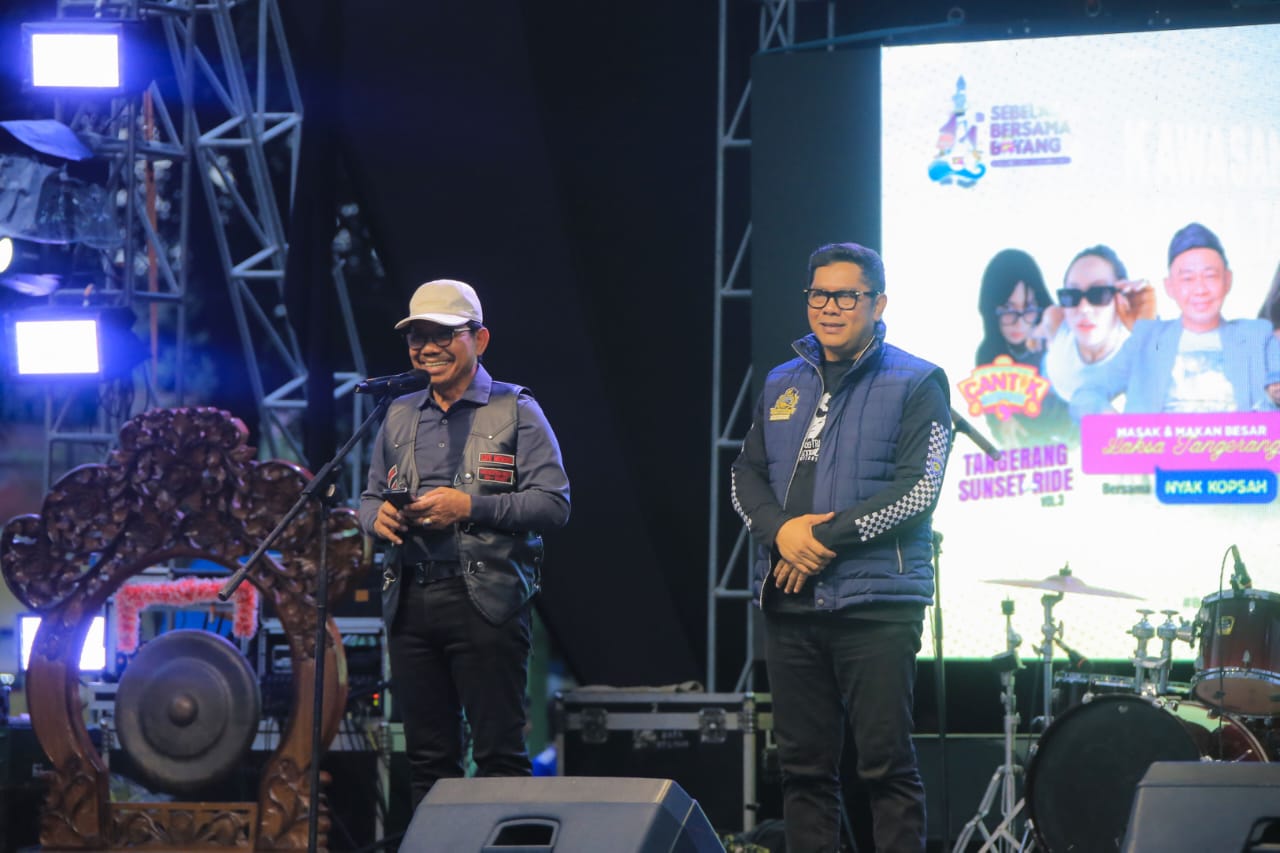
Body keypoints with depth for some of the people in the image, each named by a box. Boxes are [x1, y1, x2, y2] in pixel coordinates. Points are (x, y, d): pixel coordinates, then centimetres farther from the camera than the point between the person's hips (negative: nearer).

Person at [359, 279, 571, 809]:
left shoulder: (516, 412, 2)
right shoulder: (400, 416, 18)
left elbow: (554, 504, -5)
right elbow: (369, 497, 22)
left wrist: (470, 506, -15)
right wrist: (377, 516, -2)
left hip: (486, 600, -5)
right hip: (410, 601, 5)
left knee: (499, 750, -7)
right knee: (428, 755, 7)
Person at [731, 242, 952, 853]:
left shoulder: (917, 383, 0)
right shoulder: (782, 385, 17)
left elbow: (918, 488, -9)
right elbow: (746, 476, 15)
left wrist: (826, 538, -13)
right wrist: (780, 530, -7)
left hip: (877, 600, -5)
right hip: (788, 602, 5)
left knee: (886, 763, -6)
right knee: (804, 763, 6)